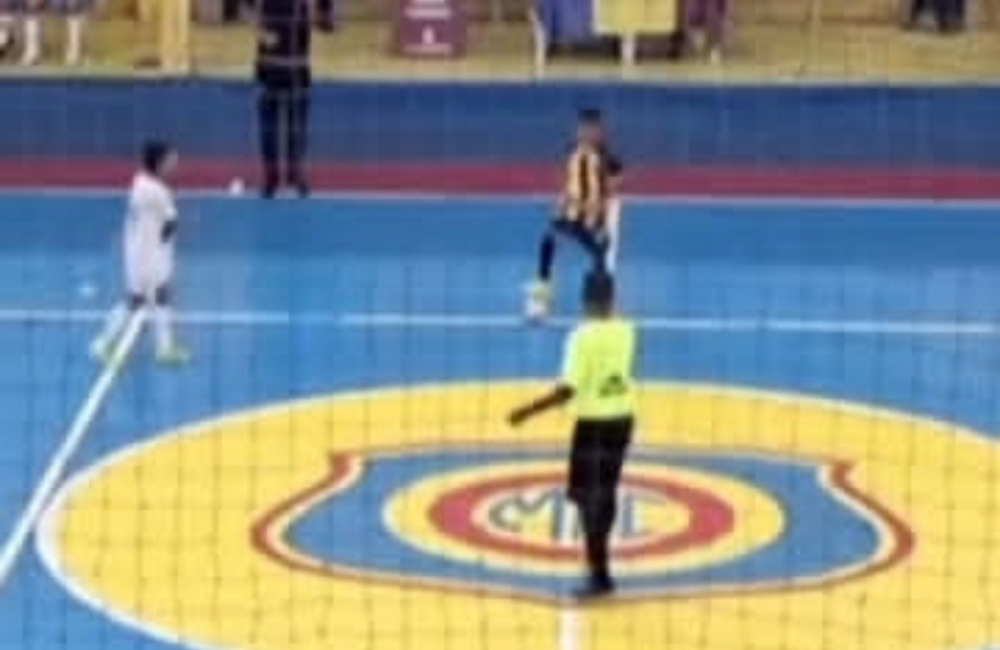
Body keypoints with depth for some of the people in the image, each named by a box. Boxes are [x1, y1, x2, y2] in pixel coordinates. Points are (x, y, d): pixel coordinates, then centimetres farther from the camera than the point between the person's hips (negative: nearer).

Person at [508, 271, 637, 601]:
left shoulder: (582, 336, -19)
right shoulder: (627, 330, 0)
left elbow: (567, 390, -23)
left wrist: (528, 411, -16)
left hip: (593, 423, -6)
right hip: (622, 418, 6)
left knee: (588, 497, 0)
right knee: (606, 490, 19)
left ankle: (600, 576, -3)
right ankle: (599, 558, 31)